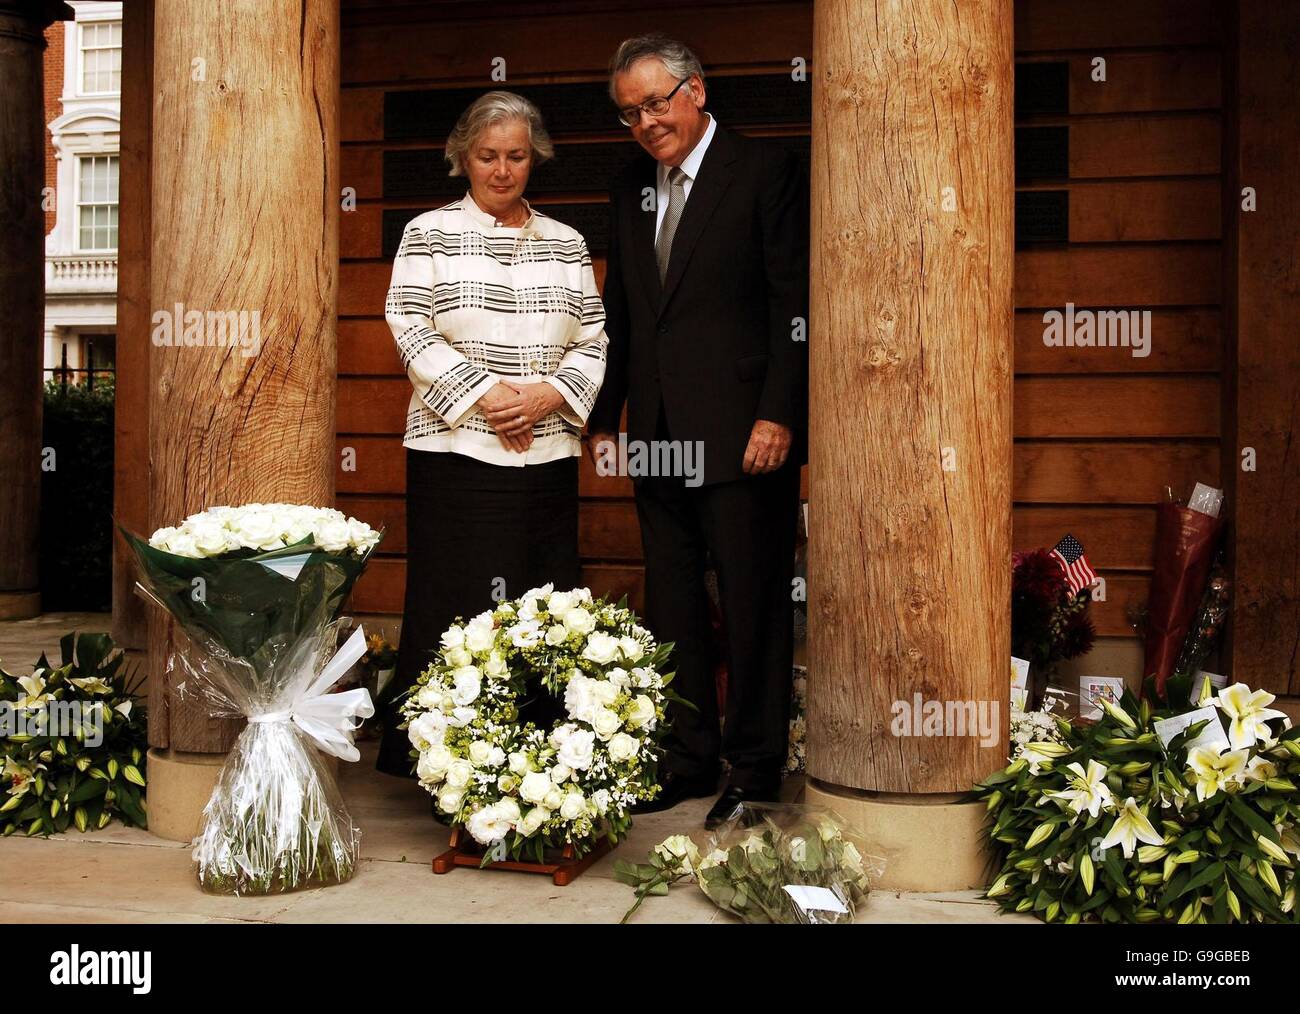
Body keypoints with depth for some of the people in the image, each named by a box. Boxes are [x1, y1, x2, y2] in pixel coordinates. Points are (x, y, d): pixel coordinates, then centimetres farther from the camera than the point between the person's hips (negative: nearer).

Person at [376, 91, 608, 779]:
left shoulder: (566, 244, 15)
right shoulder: (429, 234, 6)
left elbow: (593, 341, 11)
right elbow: (411, 330, -4)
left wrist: (551, 393, -8)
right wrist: (485, 392, -13)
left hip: (547, 453, 3)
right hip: (456, 450, -3)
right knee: (456, 606, -3)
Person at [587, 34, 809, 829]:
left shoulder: (766, 171, -2)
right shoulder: (631, 188, 16)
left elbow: (793, 303, -8)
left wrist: (778, 414, -15)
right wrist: (604, 419, 13)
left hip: (740, 430, -6)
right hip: (658, 434, 6)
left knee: (753, 604, 2)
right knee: (672, 606, 12)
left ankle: (755, 764, 16)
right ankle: (686, 757, 24)